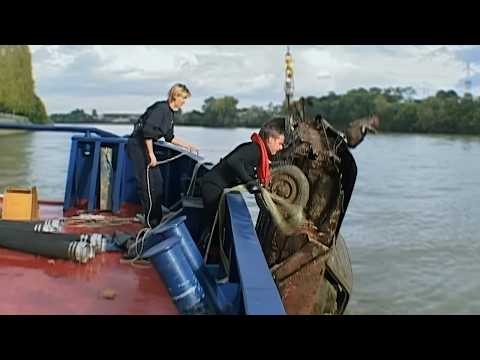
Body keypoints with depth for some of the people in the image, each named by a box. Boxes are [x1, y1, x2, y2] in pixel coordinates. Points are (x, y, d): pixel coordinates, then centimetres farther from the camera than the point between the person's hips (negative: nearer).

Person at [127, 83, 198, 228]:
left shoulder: (170, 113, 12)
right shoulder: (161, 108, -18)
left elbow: (169, 137, 22)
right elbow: (147, 131, -27)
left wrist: (187, 146, 21)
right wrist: (151, 154, -23)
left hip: (145, 146, 10)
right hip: (137, 145, -10)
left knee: (157, 182, 12)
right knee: (148, 185, -7)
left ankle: (156, 220, 23)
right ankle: (152, 223, 0)